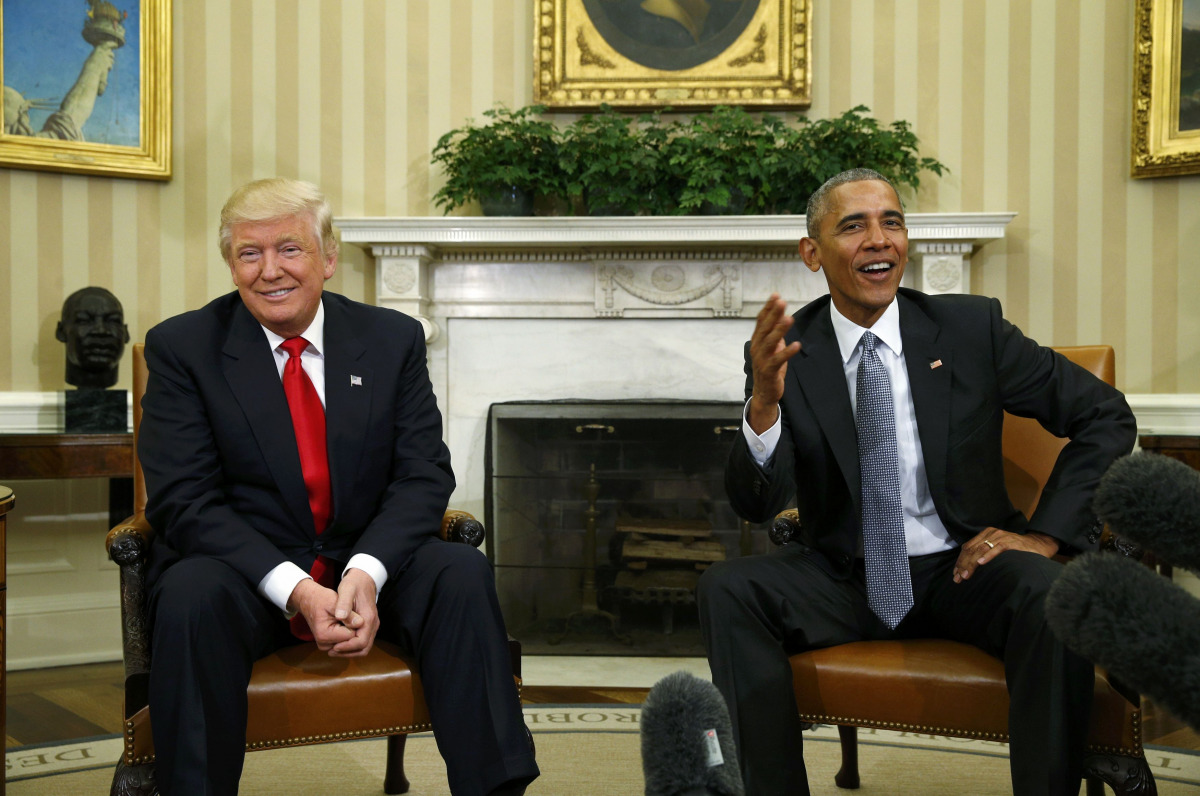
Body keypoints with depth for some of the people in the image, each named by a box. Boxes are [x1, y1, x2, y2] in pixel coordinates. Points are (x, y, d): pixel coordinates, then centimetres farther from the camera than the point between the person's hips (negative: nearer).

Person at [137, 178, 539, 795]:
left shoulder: (393, 339, 4)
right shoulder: (181, 346, -3)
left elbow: (423, 475, -2)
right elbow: (184, 500, -10)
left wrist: (366, 571, -22)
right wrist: (294, 588, -24)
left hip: (365, 565, 2)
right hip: (245, 573, -2)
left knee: (462, 572, -25)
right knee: (193, 595, -34)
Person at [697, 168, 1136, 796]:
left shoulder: (971, 328, -2)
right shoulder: (785, 350, -3)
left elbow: (1106, 415, 4)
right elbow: (756, 504, -12)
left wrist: (1045, 532, -7)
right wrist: (764, 401, -31)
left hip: (962, 567, 0)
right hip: (843, 579, 1)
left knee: (1053, 596, -31)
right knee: (726, 590, -25)